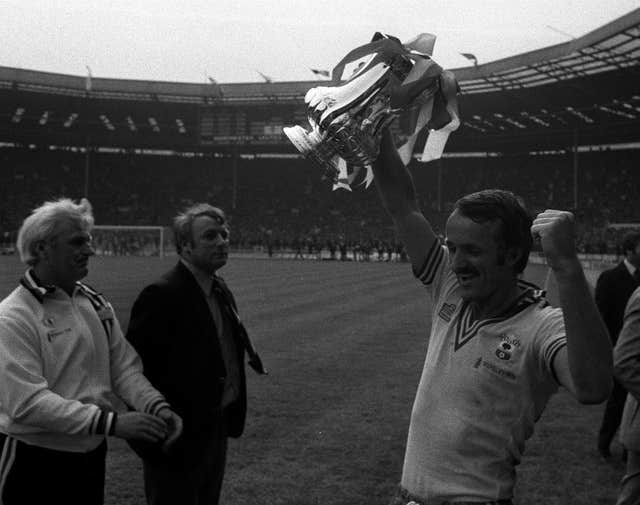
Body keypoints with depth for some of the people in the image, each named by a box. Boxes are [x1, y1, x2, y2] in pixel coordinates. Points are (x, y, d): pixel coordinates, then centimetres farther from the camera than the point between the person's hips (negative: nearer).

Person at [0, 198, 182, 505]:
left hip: (92, 457, 6)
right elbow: (28, 402, -24)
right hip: (34, 465, -6)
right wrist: (112, 422, -28)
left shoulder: (96, 305, 6)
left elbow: (124, 367, 4)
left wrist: (158, 407, -15)